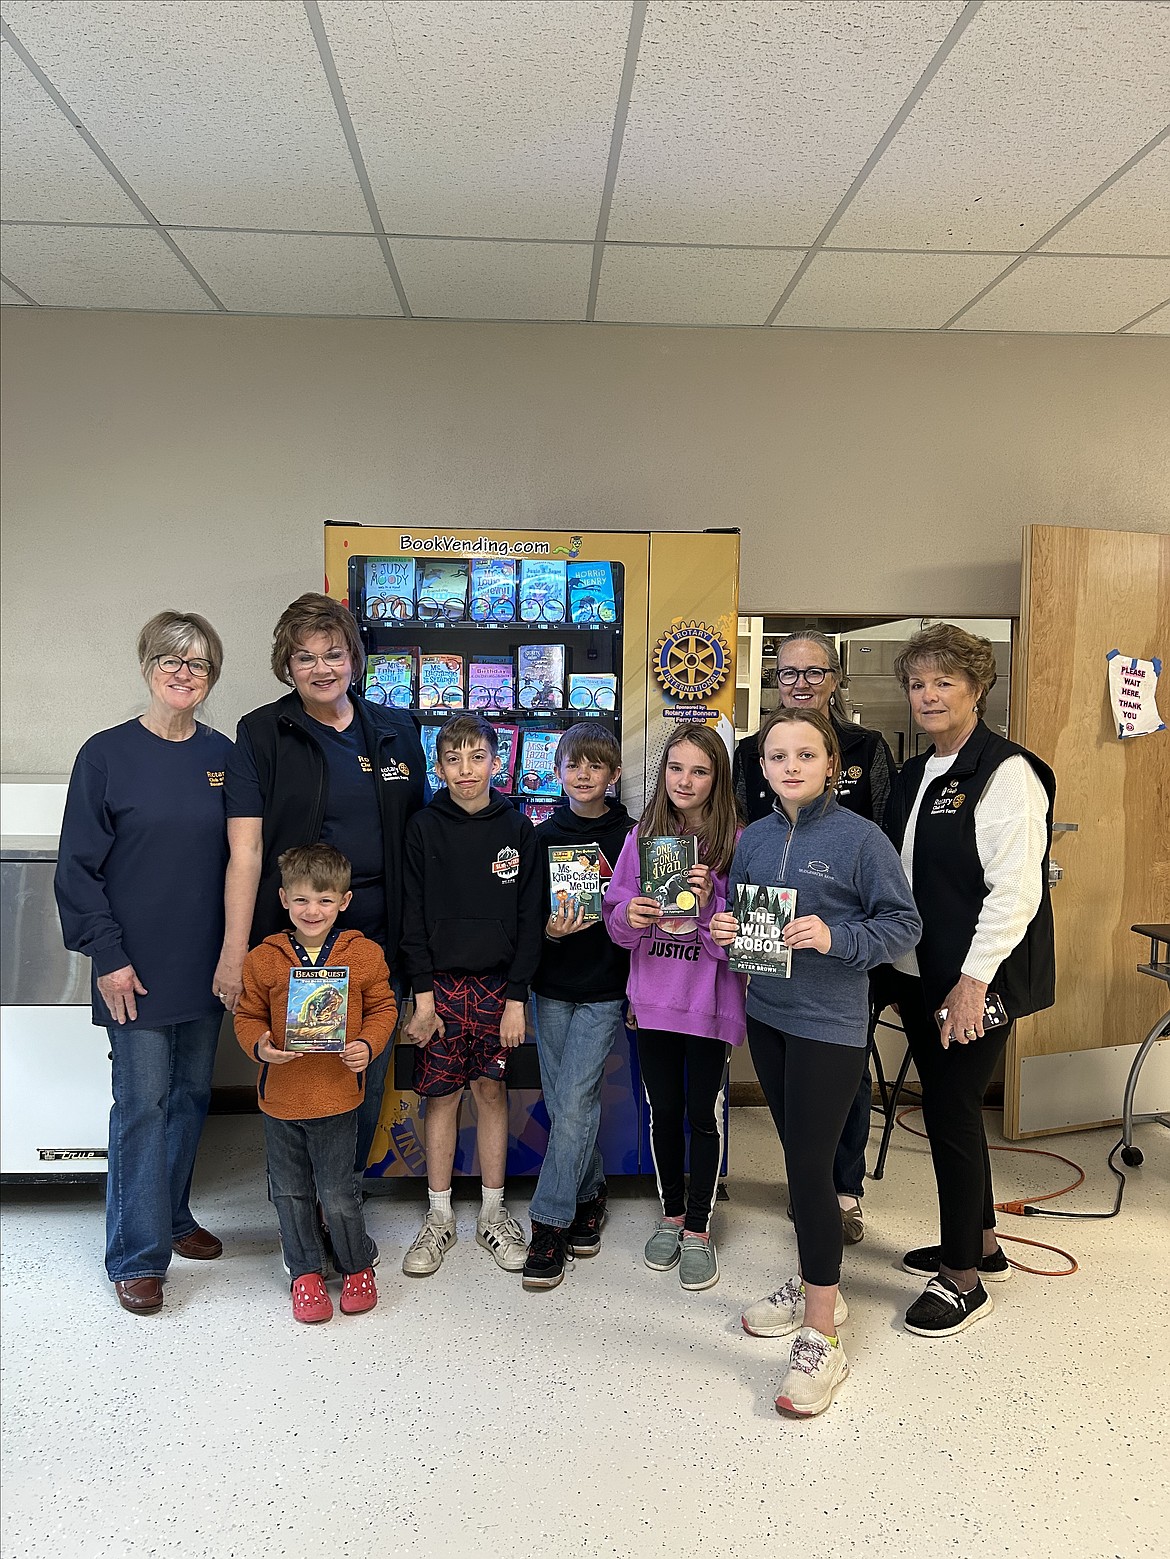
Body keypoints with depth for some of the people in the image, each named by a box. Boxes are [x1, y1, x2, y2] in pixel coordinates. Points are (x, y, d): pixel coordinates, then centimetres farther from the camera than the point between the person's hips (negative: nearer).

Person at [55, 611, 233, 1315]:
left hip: (208, 965, 4)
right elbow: (79, 867, -6)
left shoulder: (222, 756, 5)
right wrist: (107, 955, -11)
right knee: (143, 1104, 0)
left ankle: (173, 1215, 33)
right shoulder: (107, 755, -6)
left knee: (192, 1094, 14)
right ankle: (140, 1255, 12)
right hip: (138, 968, -4)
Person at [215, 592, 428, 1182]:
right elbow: (245, 848, -9)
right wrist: (234, 950, -15)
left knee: (365, 1084, 11)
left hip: (378, 937, 3)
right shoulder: (261, 733, -2)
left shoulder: (396, 732, 8)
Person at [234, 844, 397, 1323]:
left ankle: (358, 1265, 30)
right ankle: (306, 1272, 34)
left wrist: (367, 1045, -15)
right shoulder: (263, 958, -3)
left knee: (337, 1194, 4)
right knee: (291, 1192, 15)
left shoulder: (364, 954, -5)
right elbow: (247, 1015, 3)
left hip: (338, 1096, -2)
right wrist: (260, 1047, -16)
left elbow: (382, 1008, 2)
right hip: (280, 1097, 2)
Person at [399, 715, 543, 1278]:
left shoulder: (517, 828, -1)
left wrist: (517, 997, -5)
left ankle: (493, 1214, 23)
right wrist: (423, 994, -7)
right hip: (440, 983, 0)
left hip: (499, 985, 1)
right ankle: (439, 1217, 21)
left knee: (492, 1091, 9)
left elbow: (530, 917, 0)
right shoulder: (423, 828, -1)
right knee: (441, 1095, 6)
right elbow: (413, 916, -2)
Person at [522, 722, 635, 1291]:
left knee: (572, 1103, -7)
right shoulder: (544, 837, 3)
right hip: (553, 987, 3)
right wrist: (548, 930, -17)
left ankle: (550, 1223, 5)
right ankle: (589, 1193, 31)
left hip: (605, 989, -3)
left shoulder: (630, 835, -3)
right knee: (564, 1104, 10)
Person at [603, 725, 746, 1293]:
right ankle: (671, 1214, 34)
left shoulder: (735, 841, -9)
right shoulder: (642, 837, 3)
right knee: (663, 1110, 14)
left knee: (704, 1114, 8)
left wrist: (709, 903, -26)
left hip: (711, 1000, -3)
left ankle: (699, 1229, 25)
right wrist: (630, 916, -16)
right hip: (654, 997, 3)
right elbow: (616, 921, 5)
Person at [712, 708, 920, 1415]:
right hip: (767, 1014, 6)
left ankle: (821, 1337, 10)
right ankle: (814, 1286, 36)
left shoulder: (860, 837, -11)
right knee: (798, 1157, 18)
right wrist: (726, 928, -5)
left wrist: (835, 938, -23)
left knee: (810, 1167, -4)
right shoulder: (754, 838, 6)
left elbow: (904, 924, -9)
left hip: (831, 1023, -6)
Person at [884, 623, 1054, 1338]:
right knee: (947, 1107, 16)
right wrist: (893, 960, 14)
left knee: (952, 1112, -1)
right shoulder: (916, 774, 12)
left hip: (975, 981, -8)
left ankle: (964, 1280, 15)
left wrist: (972, 980, -21)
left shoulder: (1005, 772, -14)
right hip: (919, 972, 8)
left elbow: (1017, 889, -19)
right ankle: (982, 1244, 35)